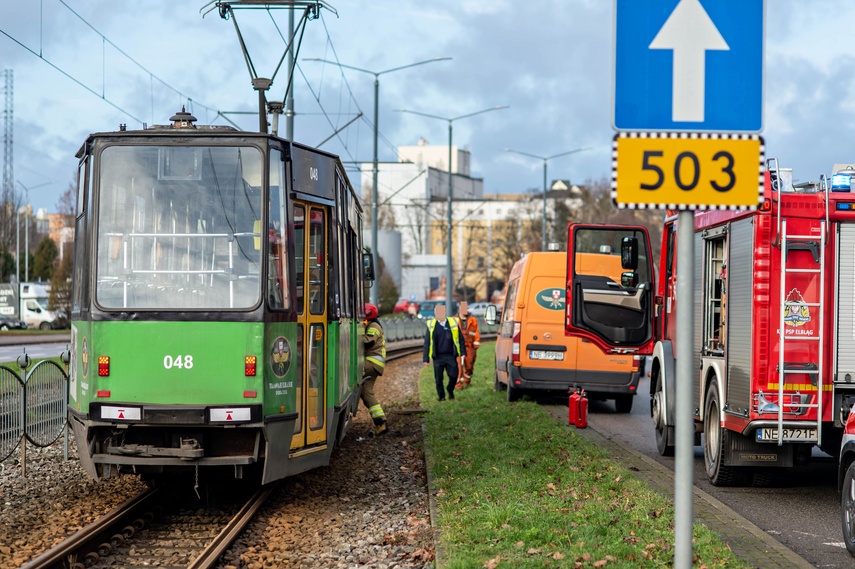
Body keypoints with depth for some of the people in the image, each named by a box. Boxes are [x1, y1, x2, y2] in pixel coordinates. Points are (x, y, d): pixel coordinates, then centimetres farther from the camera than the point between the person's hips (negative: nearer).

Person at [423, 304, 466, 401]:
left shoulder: (453, 323, 2)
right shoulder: (431, 325, 1)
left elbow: (460, 339, 7)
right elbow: (427, 343, 4)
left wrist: (463, 353, 1)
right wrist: (426, 358, 1)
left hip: (451, 356, 0)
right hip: (438, 357, 0)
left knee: (453, 376, -4)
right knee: (438, 378, 3)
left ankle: (450, 391, 24)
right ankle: (441, 396, 20)